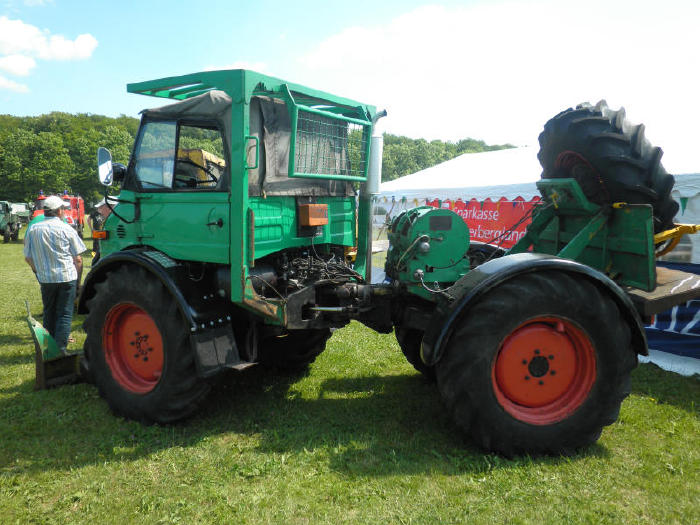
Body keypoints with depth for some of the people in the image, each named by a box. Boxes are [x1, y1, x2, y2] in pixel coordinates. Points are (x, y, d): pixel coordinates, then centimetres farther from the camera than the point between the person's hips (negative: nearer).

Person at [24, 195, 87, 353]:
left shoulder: (32, 230, 4)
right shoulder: (66, 229, -5)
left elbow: (28, 258, 10)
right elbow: (78, 259, -3)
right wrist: (78, 280, 6)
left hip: (45, 279, 3)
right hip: (67, 277, -3)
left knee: (49, 313, 17)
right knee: (65, 314, 1)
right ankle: (60, 350, -3)